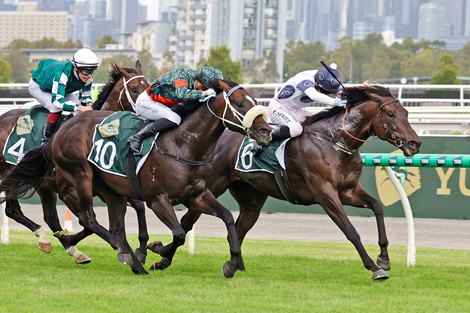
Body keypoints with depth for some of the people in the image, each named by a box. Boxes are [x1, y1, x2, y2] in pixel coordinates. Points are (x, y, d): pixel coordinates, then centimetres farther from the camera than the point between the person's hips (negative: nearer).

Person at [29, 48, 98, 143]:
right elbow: (57, 100, -51)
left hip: (61, 88, 7)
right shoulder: (62, 74, -47)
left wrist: (89, 106, -33)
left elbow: (85, 97, -9)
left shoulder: (88, 77, -25)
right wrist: (79, 107, -57)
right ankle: (45, 140, -19)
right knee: (56, 109, -31)